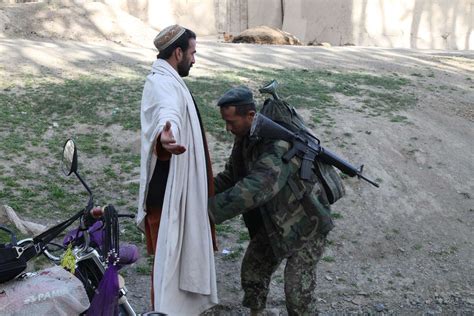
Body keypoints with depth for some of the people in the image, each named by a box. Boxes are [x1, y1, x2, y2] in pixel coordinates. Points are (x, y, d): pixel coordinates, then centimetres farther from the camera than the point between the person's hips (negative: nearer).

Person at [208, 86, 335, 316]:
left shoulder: (281, 143, -33)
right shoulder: (244, 139, -4)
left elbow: (255, 189, -43)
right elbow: (230, 177, 5)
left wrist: (209, 210, -40)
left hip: (304, 223, -8)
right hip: (271, 222, 8)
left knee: (297, 291, -6)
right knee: (251, 271, 15)